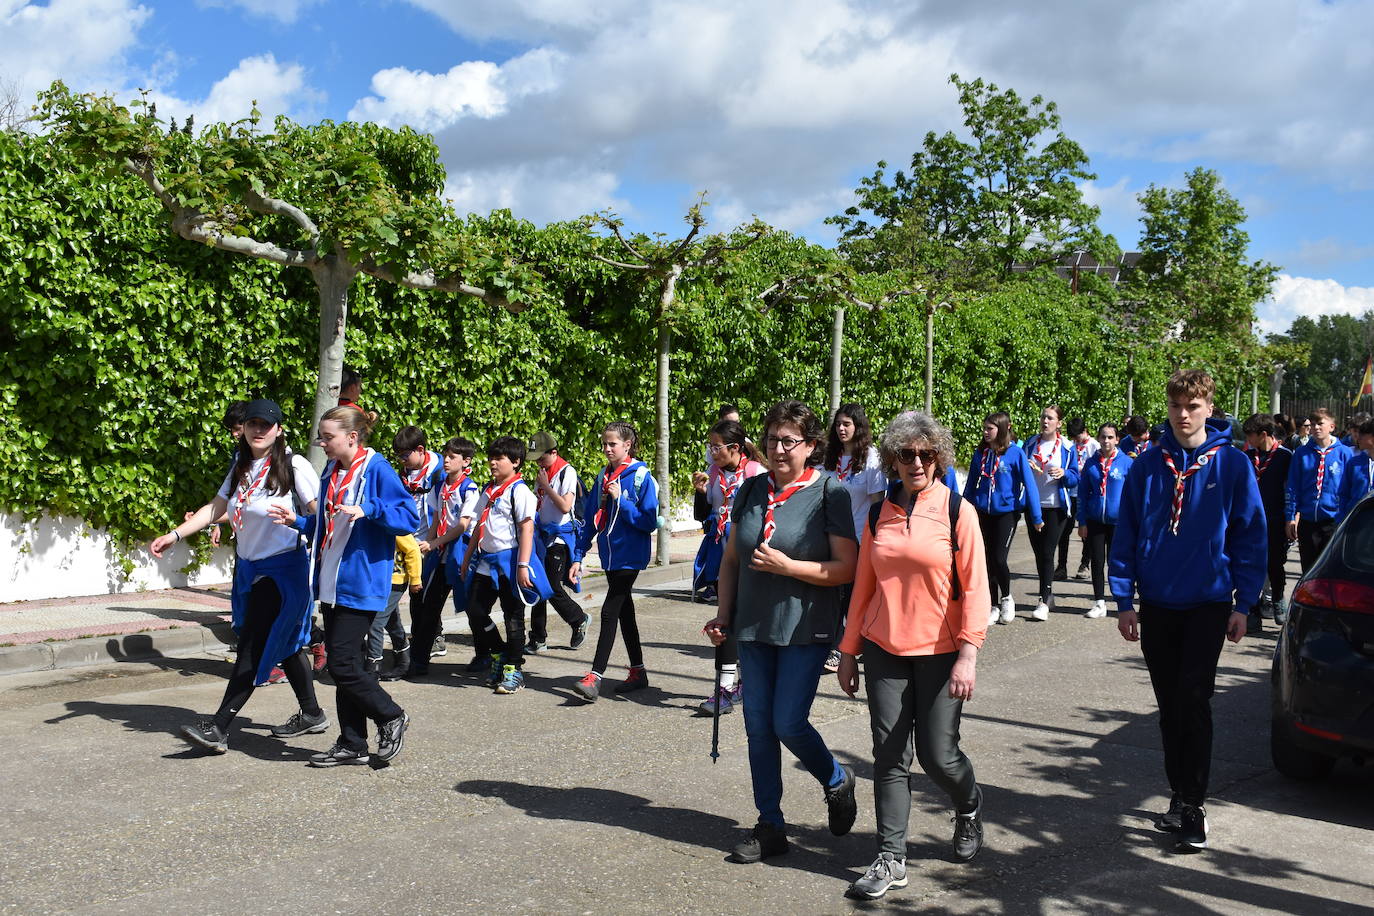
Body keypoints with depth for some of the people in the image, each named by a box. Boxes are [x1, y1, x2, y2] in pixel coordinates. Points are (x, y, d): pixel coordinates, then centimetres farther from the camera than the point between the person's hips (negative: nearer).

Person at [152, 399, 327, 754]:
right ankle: (311, 714, 26)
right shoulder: (241, 468, 10)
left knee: (253, 647, -7)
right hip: (248, 567, 8)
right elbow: (215, 508, 14)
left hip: (282, 568, -8)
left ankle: (218, 728, -5)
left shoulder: (293, 466, -12)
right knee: (282, 643, 14)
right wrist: (175, 534, 6)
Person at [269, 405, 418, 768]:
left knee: (342, 663, -9)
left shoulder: (376, 469, -12)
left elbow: (409, 517, -17)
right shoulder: (331, 472, 12)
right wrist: (296, 520, 5)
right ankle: (352, 744, 20)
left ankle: (392, 717, 13)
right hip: (331, 584, 8)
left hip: (361, 584, -8)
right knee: (342, 664, 11)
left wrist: (367, 510, -27)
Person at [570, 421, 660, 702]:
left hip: (630, 556, -7)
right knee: (624, 612, 13)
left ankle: (595, 676, -11)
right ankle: (638, 672, 24)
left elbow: (649, 522, -14)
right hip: (609, 556, 7)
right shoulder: (603, 476, 9)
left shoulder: (641, 476, -10)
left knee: (610, 611, -12)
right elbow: (590, 519, 11)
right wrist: (578, 556, 7)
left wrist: (620, 500, -20)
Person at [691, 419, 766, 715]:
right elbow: (702, 516, 15)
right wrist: (701, 492, 0)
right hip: (719, 549, 6)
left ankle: (725, 688, -11)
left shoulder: (757, 473, -7)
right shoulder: (714, 474, 11)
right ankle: (745, 681, 22)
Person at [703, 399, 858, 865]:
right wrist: (723, 613, 7)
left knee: (789, 723, -7)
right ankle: (770, 827, 21)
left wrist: (787, 566, -21)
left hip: (805, 629, -5)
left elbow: (846, 568, -13)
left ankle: (837, 781, 24)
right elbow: (731, 558, 15)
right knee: (758, 726, 8)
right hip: (753, 627, 5)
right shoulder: (752, 490, 7)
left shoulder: (830, 492, -9)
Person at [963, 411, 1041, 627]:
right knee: (987, 560, 7)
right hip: (983, 512, 4)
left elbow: (1028, 484, -8)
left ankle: (1007, 597, 15)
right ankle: (994, 607, 19)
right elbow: (970, 484, 11)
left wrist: (1036, 517, -9)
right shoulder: (980, 453, 3)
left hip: (1006, 512, -4)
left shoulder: (1015, 453, -9)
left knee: (998, 559, -11)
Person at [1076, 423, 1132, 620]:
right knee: (1097, 562, 6)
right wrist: (1082, 522, 2)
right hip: (1095, 520, 2)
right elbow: (1083, 493, 7)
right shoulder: (1091, 463, 4)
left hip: (1117, 521, -2)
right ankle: (1099, 604, 14)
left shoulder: (1126, 462, -3)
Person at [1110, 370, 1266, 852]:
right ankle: (1180, 794, 25)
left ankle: (1193, 804, 2)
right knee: (1170, 706, 12)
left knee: (1193, 700, -9)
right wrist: (1124, 600, -1)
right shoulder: (1147, 466, 0)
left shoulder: (1233, 464, -5)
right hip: (1157, 605, 3)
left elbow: (1250, 537, -1)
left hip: (1209, 604, -3)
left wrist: (1244, 603, -5)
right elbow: (1125, 537, 3)